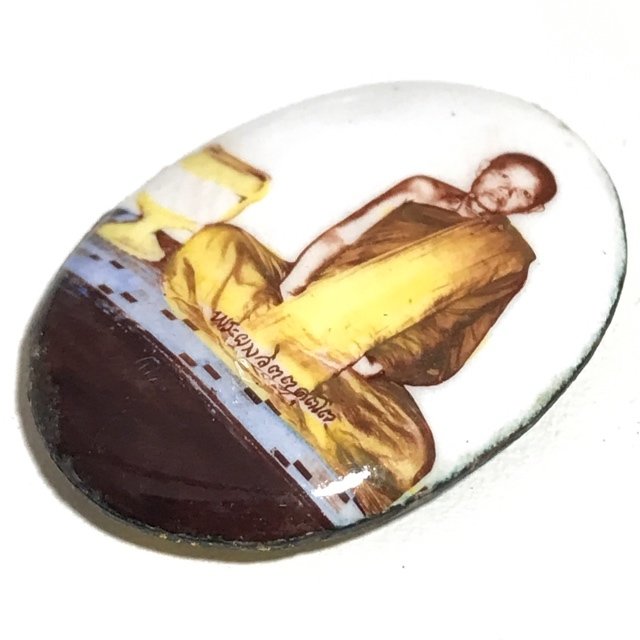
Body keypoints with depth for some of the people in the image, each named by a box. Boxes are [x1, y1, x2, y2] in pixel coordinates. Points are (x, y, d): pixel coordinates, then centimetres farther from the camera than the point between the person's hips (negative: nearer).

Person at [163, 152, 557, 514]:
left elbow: (444, 355, -4)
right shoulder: (423, 192, 14)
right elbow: (339, 236, 5)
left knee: (406, 454, -32)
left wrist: (371, 362, -20)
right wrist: (291, 284, -15)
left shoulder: (509, 256, 6)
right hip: (303, 294, 3)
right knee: (217, 243, -19)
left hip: (359, 362, -2)